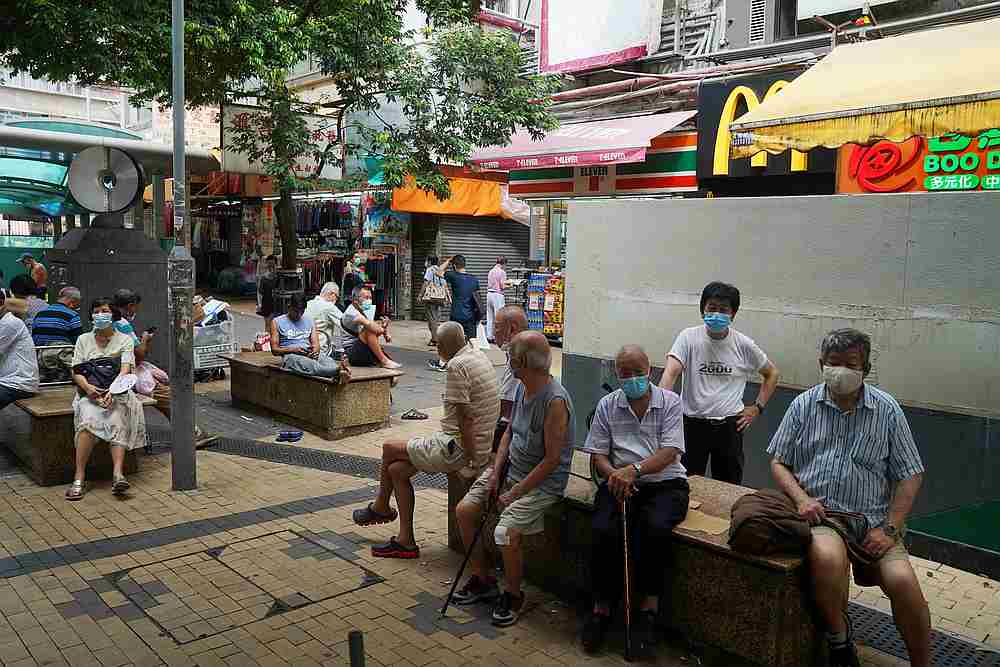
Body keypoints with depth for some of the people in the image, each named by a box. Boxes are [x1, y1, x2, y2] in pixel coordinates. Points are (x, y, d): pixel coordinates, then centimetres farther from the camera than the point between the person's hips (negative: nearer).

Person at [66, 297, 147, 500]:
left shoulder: (124, 339, 11)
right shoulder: (83, 340, 18)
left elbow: (126, 370, -3)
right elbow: (76, 372, 9)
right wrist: (88, 387, -14)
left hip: (118, 392, -1)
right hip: (90, 393, 1)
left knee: (117, 421, -31)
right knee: (89, 420, -30)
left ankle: (118, 474, -43)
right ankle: (79, 478, -31)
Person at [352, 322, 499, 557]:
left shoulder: (457, 366, -20)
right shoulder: (478, 355, 11)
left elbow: (466, 418, -23)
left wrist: (472, 462, -19)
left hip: (458, 448, -10)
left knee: (389, 449, 7)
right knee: (397, 470, 12)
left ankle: (381, 507, 31)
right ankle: (406, 542, 16)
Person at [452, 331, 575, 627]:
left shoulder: (555, 401, -25)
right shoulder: (523, 388, 2)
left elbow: (551, 460, -23)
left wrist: (515, 493, -19)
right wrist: (495, 475, 1)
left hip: (543, 481, -9)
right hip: (510, 468, 9)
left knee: (505, 533, -24)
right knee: (464, 511, 2)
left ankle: (513, 594, 5)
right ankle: (481, 580, 20)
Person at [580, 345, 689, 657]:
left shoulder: (670, 402, 1)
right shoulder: (607, 405, 9)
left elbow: (670, 452, -10)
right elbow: (598, 454, 7)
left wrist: (634, 470, -26)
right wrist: (613, 474, -16)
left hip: (665, 482, -1)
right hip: (620, 481, 2)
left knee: (656, 527, -33)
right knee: (604, 530, -27)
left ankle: (649, 606, -14)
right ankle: (603, 606, -8)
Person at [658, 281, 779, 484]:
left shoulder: (744, 345, 0)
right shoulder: (688, 338, -6)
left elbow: (772, 374, 15)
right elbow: (671, 373, -19)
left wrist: (757, 408, 7)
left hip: (729, 425, 2)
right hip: (693, 422, -2)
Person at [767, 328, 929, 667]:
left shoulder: (887, 410, 5)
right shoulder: (804, 405, 6)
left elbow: (910, 474, 6)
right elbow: (778, 462, 10)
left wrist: (890, 528, -5)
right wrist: (801, 497, -9)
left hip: (872, 516, 1)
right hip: (820, 511, -1)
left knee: (902, 580, -25)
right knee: (828, 557, -34)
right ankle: (838, 637, -5)